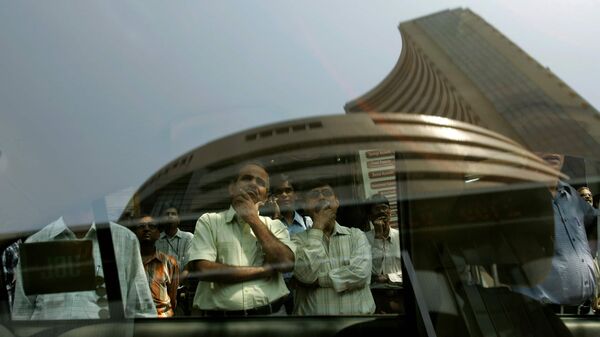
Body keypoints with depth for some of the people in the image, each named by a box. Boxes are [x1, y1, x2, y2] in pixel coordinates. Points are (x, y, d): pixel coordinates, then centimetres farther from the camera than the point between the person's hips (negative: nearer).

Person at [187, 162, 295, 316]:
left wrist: (254, 220, -9)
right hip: (218, 314, -2)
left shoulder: (275, 225, 7)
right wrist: (263, 271, -10)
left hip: (270, 312, 2)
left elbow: (286, 263, -10)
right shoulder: (209, 221, 1)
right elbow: (202, 269, -13)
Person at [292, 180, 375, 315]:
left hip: (358, 314, 1)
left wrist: (318, 279, -7)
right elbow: (306, 274, -11)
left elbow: (360, 273, -6)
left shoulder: (356, 235, 9)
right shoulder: (298, 239, 6)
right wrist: (318, 227, -5)